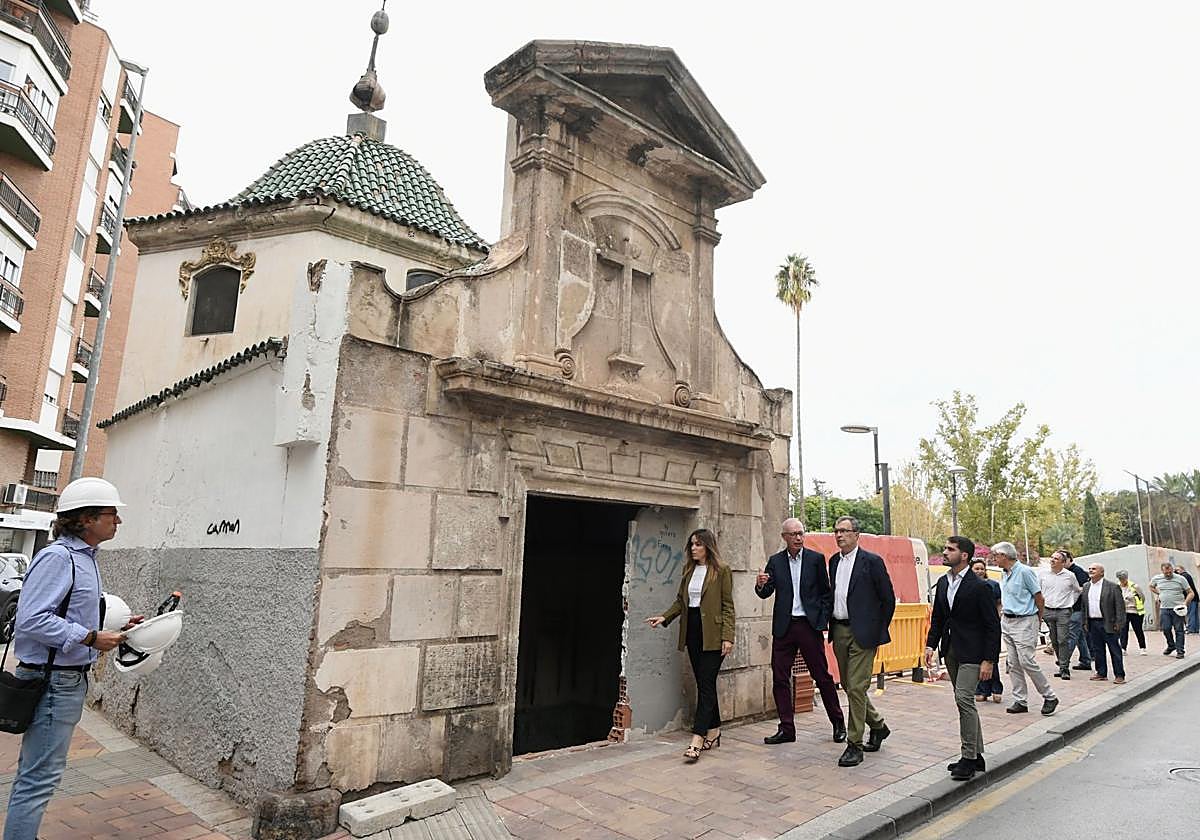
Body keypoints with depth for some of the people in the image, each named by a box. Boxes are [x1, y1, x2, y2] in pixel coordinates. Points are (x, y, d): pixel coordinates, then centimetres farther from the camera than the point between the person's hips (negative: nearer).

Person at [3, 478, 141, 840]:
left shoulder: (84, 558, 11)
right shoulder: (57, 558, -20)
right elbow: (31, 619, -26)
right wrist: (91, 638, -23)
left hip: (71, 678, 10)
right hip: (52, 679, -10)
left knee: (35, 772, 21)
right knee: (40, 776, -2)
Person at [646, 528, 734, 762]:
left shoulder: (722, 571, -5)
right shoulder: (688, 570, 13)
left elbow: (728, 606, -7)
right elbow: (681, 600, 16)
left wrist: (728, 637, -12)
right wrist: (665, 617, 2)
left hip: (712, 636, -6)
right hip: (693, 633, 6)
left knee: (706, 685, -8)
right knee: (705, 684, 13)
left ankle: (697, 741, -11)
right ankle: (713, 733, 25)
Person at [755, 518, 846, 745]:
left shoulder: (816, 559, 1)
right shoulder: (775, 561, 6)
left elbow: (826, 592, 4)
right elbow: (766, 593, 2)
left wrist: (822, 621, -4)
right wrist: (761, 585, -21)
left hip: (809, 625, -2)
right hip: (784, 627, 2)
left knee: (822, 676, 5)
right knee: (780, 678, 3)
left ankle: (838, 722, 25)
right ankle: (786, 729, 15)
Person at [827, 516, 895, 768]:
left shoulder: (872, 561, -8)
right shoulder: (833, 561, 11)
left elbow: (888, 599, -4)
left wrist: (879, 630, -1)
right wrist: (831, 625, 14)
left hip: (862, 633, -7)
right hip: (839, 631, 7)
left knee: (856, 687, -7)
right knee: (848, 687, 15)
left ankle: (854, 744, 3)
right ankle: (878, 726, 37)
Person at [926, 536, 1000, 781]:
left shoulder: (979, 587, -14)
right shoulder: (943, 583, 9)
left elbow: (993, 626, -12)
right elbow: (937, 617, 15)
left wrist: (989, 660, -15)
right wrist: (931, 644, 4)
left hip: (971, 652, -8)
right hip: (951, 650, 8)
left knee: (964, 699, -13)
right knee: (964, 701, 14)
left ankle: (969, 757, -1)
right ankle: (976, 756, 25)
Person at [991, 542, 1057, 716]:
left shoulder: (1025, 571, -12)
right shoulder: (1004, 575, 13)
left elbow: (1039, 598, -8)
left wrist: (1038, 620, 1)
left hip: (1024, 622, -8)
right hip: (1007, 622, 8)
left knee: (1027, 661, -10)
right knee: (1013, 664, 7)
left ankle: (1049, 696, 8)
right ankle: (1020, 701, 12)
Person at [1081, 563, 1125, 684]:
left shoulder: (1112, 587, -5)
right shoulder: (1086, 587, 11)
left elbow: (1120, 605, -7)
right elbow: (1084, 605, 15)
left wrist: (1118, 623, -12)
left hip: (1108, 623, -5)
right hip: (1092, 623, 5)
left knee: (1114, 650, 1)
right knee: (1097, 650, 10)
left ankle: (1119, 675, 8)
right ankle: (1101, 673, 19)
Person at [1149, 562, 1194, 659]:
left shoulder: (1180, 579, -3)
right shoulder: (1156, 579, 5)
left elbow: (1190, 593, -1)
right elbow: (1151, 587, 26)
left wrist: (1185, 602, -15)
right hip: (1164, 609, 3)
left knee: (1179, 630, 0)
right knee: (1166, 629, 1)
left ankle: (1180, 651, 7)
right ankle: (1171, 646, 23)